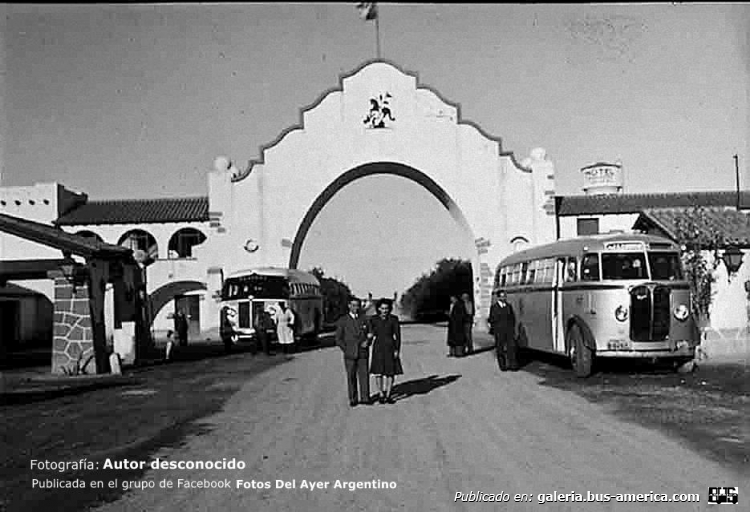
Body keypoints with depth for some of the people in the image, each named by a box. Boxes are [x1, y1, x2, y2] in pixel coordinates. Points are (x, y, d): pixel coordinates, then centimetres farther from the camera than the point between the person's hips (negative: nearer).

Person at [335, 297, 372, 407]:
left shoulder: (364, 319, 10)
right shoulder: (342, 320, 2)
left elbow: (369, 334, 14)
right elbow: (338, 339, 3)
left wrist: (367, 341, -6)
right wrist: (346, 350, -4)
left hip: (363, 353, 2)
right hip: (349, 354, -2)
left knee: (364, 375, -3)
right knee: (351, 377, 3)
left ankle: (365, 398, 3)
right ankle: (353, 399, 11)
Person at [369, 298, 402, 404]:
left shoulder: (394, 319, -4)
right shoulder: (373, 319, -1)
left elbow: (397, 335, -3)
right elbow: (371, 334, 5)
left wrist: (397, 350, -8)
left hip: (390, 347, 0)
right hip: (378, 348, 0)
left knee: (391, 372, 1)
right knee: (378, 372, -2)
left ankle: (388, 395, 12)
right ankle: (381, 394, 13)